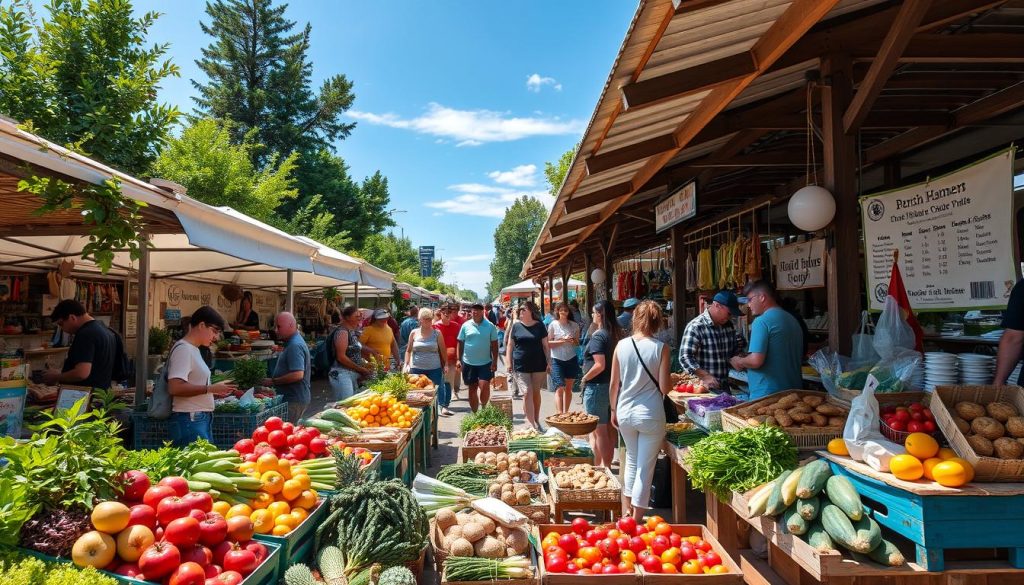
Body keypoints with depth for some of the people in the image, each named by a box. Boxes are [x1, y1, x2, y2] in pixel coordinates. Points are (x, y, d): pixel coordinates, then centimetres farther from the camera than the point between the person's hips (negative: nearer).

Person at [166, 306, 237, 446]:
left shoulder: (193, 350, 16)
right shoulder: (183, 349, -11)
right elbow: (175, 388, -22)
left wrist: (216, 391, 10)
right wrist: (210, 389, -19)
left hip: (202, 420, 9)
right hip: (189, 420, -9)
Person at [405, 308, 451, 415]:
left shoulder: (437, 333, 2)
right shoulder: (414, 333, 4)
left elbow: (443, 350, 5)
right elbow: (408, 350, 10)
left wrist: (445, 364, 1)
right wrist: (406, 364, 1)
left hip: (434, 369, -1)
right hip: (416, 369, 1)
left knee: (438, 387, -6)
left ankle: (443, 407, -3)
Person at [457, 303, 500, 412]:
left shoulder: (490, 326, -2)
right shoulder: (466, 325, 1)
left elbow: (494, 344, 1)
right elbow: (460, 343, 5)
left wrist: (495, 361, -4)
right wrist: (459, 360, 1)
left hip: (485, 363, -2)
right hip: (469, 363, 2)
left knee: (484, 386, -15)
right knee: (472, 389, 10)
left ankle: (484, 407, 9)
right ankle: (474, 413, 23)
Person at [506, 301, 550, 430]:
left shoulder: (539, 326, 3)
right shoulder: (516, 326, 5)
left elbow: (545, 345, 5)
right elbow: (510, 345, 8)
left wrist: (549, 362, -1)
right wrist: (509, 362, 1)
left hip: (538, 365, 1)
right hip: (521, 366, 0)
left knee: (536, 392, 8)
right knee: (527, 393, -8)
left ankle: (536, 420, 24)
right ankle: (530, 423, -6)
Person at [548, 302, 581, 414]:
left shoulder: (574, 325, 4)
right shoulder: (553, 325, -4)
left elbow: (578, 343, 12)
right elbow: (548, 343, -6)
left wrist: (573, 341, -11)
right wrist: (563, 341, -17)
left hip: (571, 359, 3)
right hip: (557, 360, -3)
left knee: (568, 388, 11)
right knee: (559, 388, -12)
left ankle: (566, 413, 23)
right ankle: (559, 414, -15)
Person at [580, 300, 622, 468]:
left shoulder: (598, 336, -18)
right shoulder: (617, 334, 5)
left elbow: (600, 365, -26)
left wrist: (584, 379, -13)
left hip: (597, 386, -8)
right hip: (613, 385, 8)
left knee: (598, 430, 1)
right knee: (610, 427, 15)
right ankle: (607, 464, 26)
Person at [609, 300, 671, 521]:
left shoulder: (621, 345, -3)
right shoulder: (660, 348, -10)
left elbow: (613, 384, 2)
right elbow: (664, 387, -11)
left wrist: (614, 410, 14)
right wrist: (672, 380, 11)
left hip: (625, 412, 4)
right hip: (651, 415, -3)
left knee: (631, 461, 23)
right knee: (645, 468, 8)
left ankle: (626, 511, 31)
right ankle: (636, 520, 15)